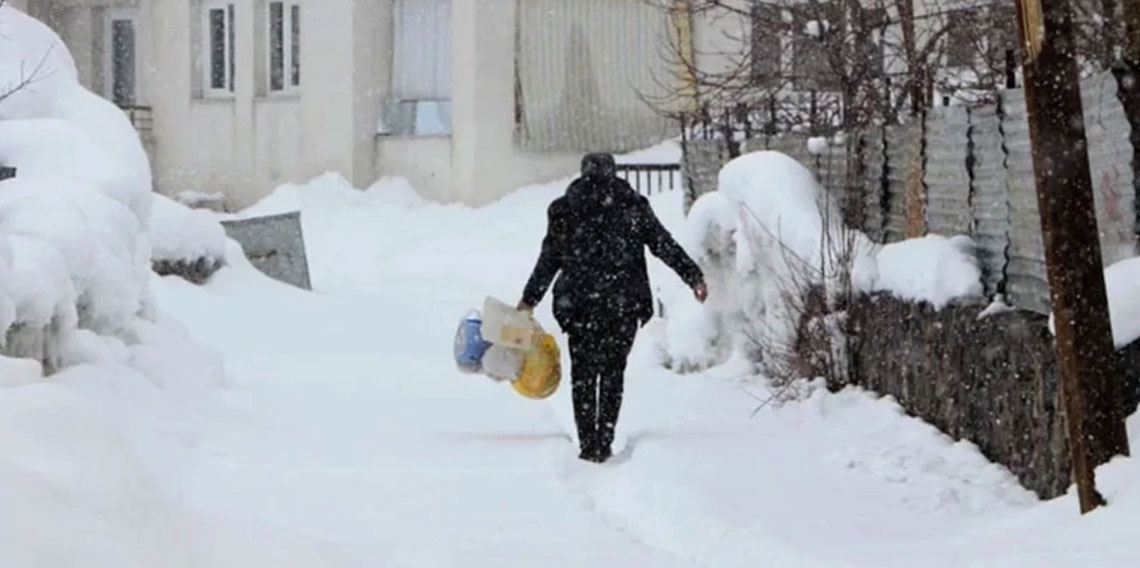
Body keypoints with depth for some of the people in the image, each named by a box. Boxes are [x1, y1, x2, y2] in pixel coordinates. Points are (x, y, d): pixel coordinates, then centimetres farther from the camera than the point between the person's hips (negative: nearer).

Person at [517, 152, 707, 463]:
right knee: (613, 372, 9)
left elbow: (549, 259, 4)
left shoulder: (563, 210, 3)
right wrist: (693, 276, 3)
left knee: (582, 373, 8)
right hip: (624, 304, 0)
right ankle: (604, 443, 3)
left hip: (579, 303, 0)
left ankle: (588, 445, 3)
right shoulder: (633, 206, 1)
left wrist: (530, 299, 11)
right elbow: (664, 245, -1)